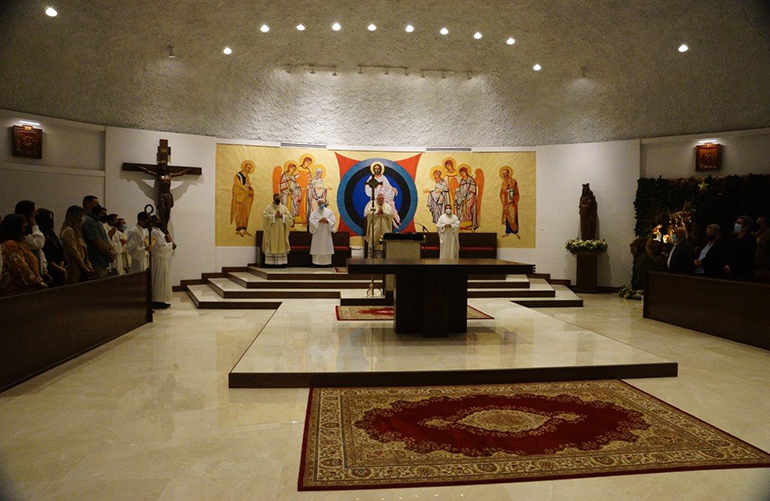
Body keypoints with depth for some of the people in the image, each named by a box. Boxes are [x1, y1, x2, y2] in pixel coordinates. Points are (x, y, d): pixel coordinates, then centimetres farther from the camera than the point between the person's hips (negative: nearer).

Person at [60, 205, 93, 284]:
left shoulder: (76, 231, 19)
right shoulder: (68, 231, -10)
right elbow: (74, 252, -14)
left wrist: (89, 267, 7)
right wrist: (85, 268, -10)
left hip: (81, 269, 9)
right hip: (75, 269, -9)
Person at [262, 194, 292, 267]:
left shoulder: (284, 208, 12)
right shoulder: (268, 208, 4)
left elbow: (290, 217, 3)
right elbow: (265, 216, -10)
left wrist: (282, 216, -11)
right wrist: (274, 215, -17)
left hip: (281, 231, 2)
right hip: (272, 232, -2)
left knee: (282, 246, 0)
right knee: (271, 247, -4)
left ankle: (282, 262, 1)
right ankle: (271, 263, -3)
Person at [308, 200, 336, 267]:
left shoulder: (329, 212, 5)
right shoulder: (314, 212, 3)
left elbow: (333, 220, 1)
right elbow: (311, 221, -7)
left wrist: (327, 221, -15)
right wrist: (319, 221, -17)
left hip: (326, 233, 1)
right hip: (317, 233, -1)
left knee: (327, 247, 0)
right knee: (317, 247, -3)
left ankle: (327, 262, 5)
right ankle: (316, 262, 0)